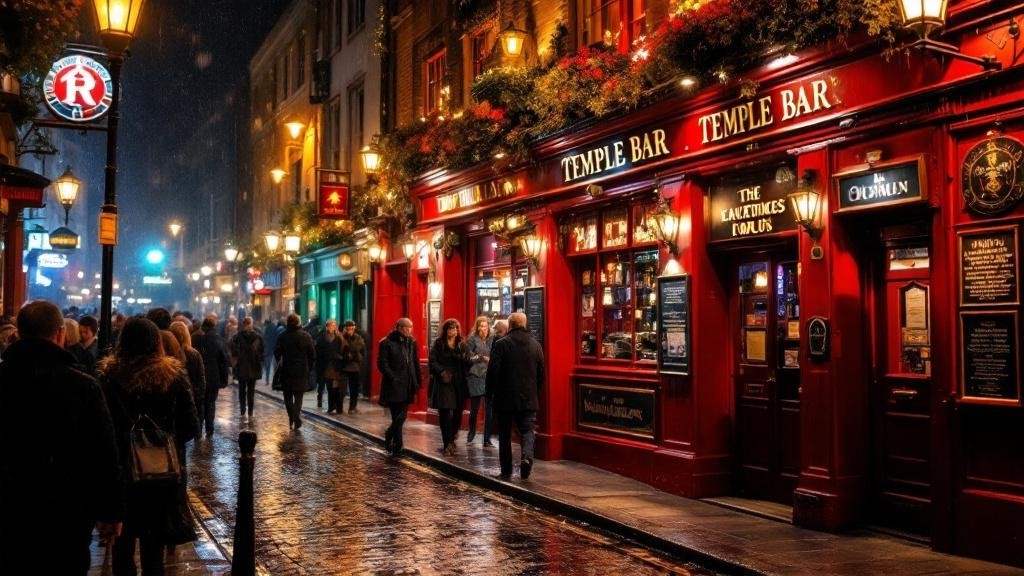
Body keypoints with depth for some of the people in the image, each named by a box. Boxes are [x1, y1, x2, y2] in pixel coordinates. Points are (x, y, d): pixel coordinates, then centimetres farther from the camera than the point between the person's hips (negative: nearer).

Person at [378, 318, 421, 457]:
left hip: (407, 386, 6)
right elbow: (382, 364, -10)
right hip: (394, 386, -6)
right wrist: (393, 378, -15)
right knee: (399, 417, -6)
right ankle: (397, 447, 5)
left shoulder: (411, 342, 10)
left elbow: (415, 363, 12)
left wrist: (417, 382, 6)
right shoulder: (387, 343, -7)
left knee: (401, 416, 8)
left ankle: (389, 439, 28)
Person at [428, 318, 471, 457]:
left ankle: (451, 439, 26)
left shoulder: (462, 345, 10)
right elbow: (432, 361, -2)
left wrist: (467, 360, -19)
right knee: (445, 413, -6)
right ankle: (447, 445, 0)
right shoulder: (438, 344, 4)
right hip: (443, 382, -2)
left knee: (457, 413, 2)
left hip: (458, 383, 3)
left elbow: (467, 364, 3)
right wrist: (441, 372, -16)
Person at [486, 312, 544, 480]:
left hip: (505, 398, -2)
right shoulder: (536, 345, 4)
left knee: (505, 435, 8)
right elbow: (541, 373, 8)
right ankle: (527, 455, -21)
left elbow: (493, 371, -10)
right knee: (527, 430, 6)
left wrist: (489, 393, 3)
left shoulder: (501, 344, -9)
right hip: (529, 399, 2)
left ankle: (506, 471, 12)